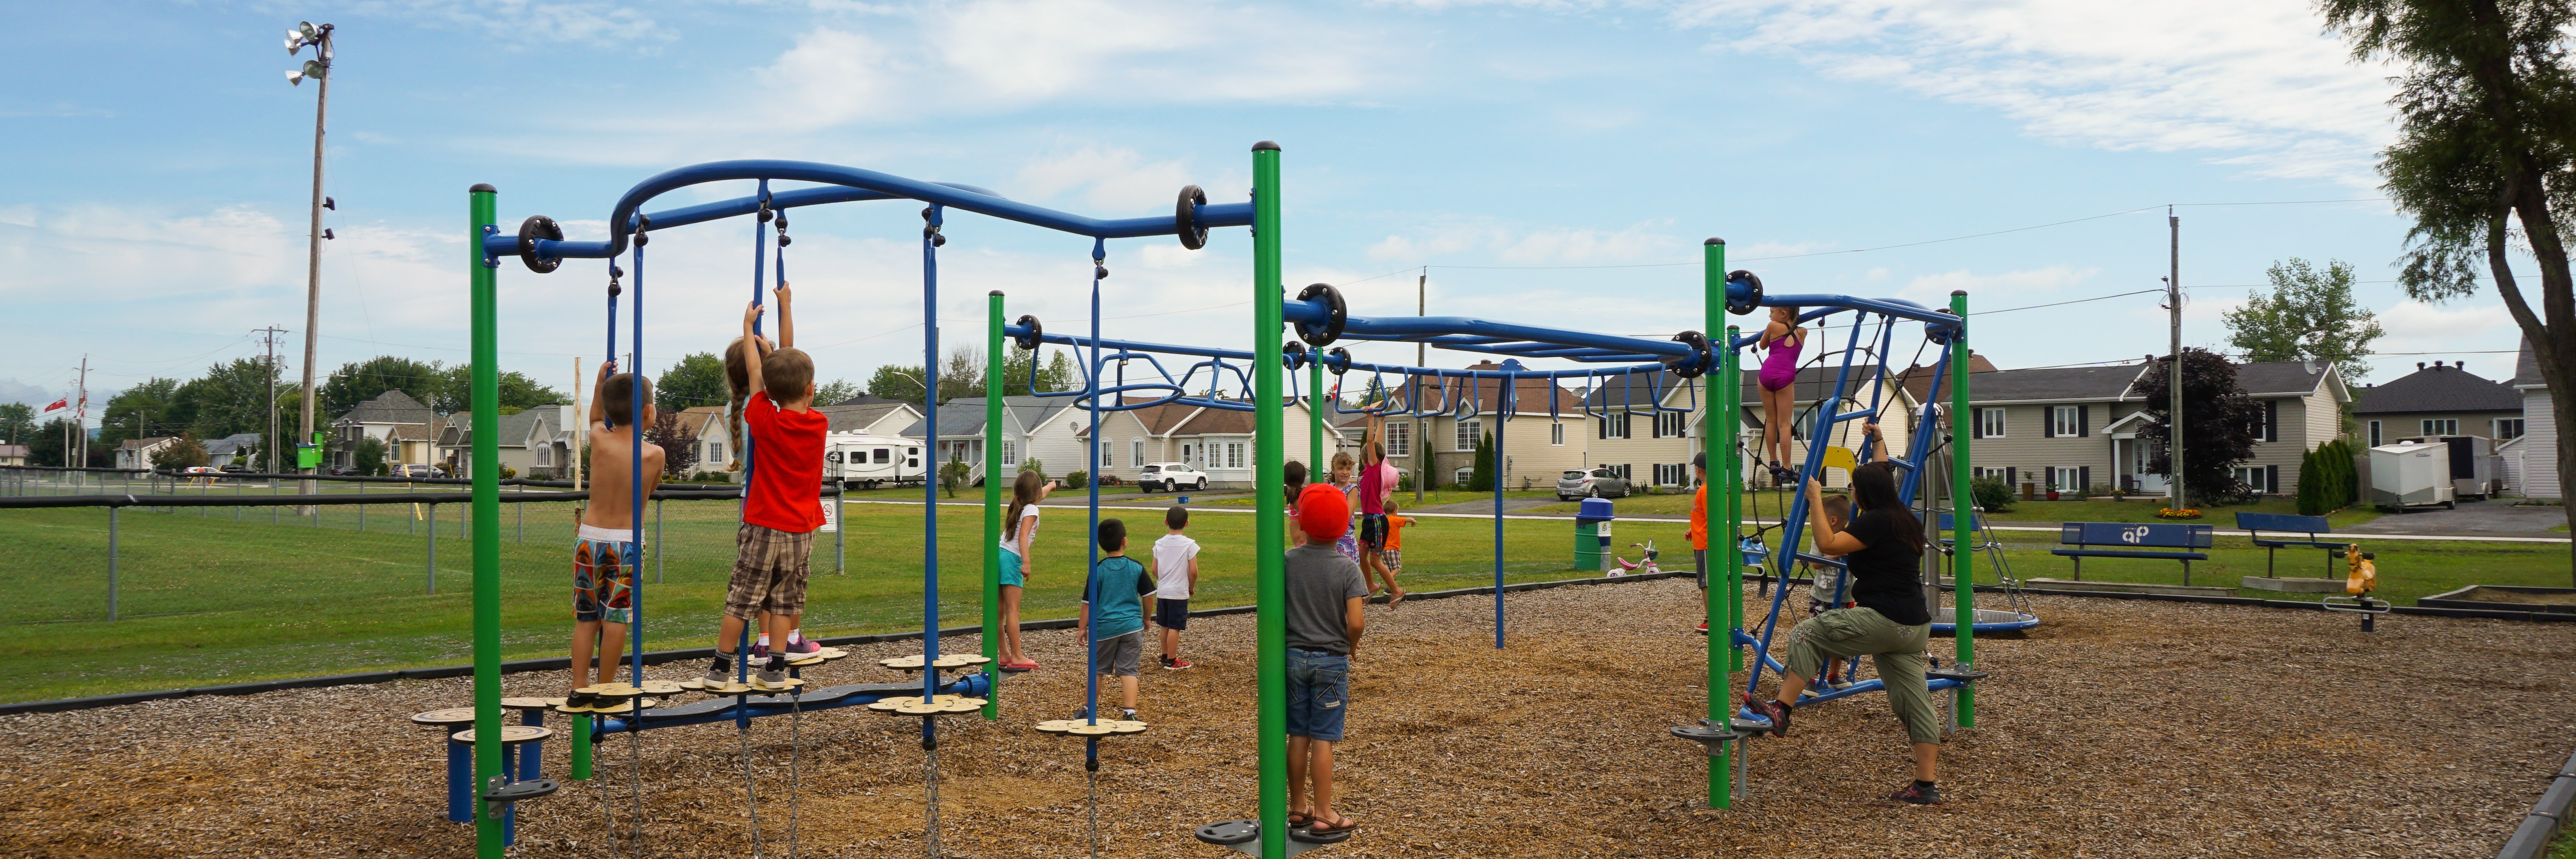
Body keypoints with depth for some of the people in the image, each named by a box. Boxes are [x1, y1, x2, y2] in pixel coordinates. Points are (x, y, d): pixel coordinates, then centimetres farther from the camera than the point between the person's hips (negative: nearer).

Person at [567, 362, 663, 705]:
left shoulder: (598, 440, -3)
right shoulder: (655, 454, -9)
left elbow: (596, 420, 22)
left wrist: (600, 385, 19)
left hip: (590, 537, 3)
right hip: (627, 542, -3)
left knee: (586, 618, 11)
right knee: (616, 618, 3)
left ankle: (579, 688, 13)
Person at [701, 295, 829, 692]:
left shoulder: (765, 422, -10)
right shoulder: (819, 424, -2)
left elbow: (756, 375, 5)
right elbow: (793, 369, 9)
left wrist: (749, 327, 18)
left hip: (764, 528, -2)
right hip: (801, 530, 3)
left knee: (741, 599, 4)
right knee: (784, 601, 9)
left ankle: (721, 667, 10)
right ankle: (775, 670, 10)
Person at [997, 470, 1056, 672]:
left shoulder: (1019, 505, 18)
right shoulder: (1031, 509, -6)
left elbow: (1037, 496, 41)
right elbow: (1023, 536, -19)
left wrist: (1051, 486, 60)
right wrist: (1026, 562, -27)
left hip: (1000, 555, 9)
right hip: (1012, 559, -9)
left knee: (1000, 610, 8)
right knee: (1013, 610, -7)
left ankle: (1005, 655, 15)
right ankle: (1017, 658, -6)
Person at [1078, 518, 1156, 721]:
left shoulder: (1098, 570, -6)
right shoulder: (1137, 567, -2)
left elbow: (1089, 602, -3)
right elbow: (1148, 596, 4)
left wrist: (1083, 627, 7)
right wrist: (1146, 619, 20)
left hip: (1104, 628, 0)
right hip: (1132, 626, 0)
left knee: (1097, 669, 14)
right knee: (1128, 671, 2)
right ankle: (1129, 712, -8)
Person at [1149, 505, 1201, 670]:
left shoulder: (1160, 544, 3)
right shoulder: (1189, 544, -10)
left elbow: (1154, 570, 5)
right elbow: (1193, 571, -13)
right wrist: (1192, 587, 4)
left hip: (1162, 591, 5)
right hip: (1179, 593, -5)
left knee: (1165, 626, 16)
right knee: (1175, 627, -1)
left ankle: (1165, 656, 26)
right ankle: (1172, 662, 2)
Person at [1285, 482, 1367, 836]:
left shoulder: (1288, 561, -5)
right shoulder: (1347, 567, -12)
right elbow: (1356, 622, -17)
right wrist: (1352, 646, 3)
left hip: (1294, 657, 3)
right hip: (1331, 661, -3)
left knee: (1298, 736, 12)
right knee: (1323, 739, 2)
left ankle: (1298, 806, 22)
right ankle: (1323, 814, 7)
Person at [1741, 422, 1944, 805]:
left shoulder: (1876, 522, -13)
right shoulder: (1903, 518, 15)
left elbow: (1829, 544, -21)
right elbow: (1883, 479, 35)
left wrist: (1815, 501, -12)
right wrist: (1878, 442, 46)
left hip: (1884, 620, -9)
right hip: (1913, 626, 9)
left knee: (1808, 635, -3)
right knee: (1912, 702, 8)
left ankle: (1781, 711, -8)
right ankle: (1927, 785, 8)